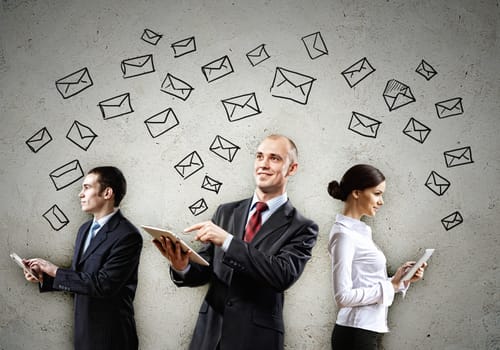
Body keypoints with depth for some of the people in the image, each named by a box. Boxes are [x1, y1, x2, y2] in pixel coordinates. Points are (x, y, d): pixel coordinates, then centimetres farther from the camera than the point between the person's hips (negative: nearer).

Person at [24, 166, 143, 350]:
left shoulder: (128, 236, -17)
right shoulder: (85, 229, 10)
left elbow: (104, 284, -24)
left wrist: (55, 271, -17)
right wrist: (44, 276, -1)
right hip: (84, 332, 7)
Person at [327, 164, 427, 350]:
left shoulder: (360, 231, 12)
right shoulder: (344, 234, -14)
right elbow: (343, 296, -20)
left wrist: (400, 279, 1)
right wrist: (391, 285, -16)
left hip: (368, 331, 9)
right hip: (356, 334, -9)